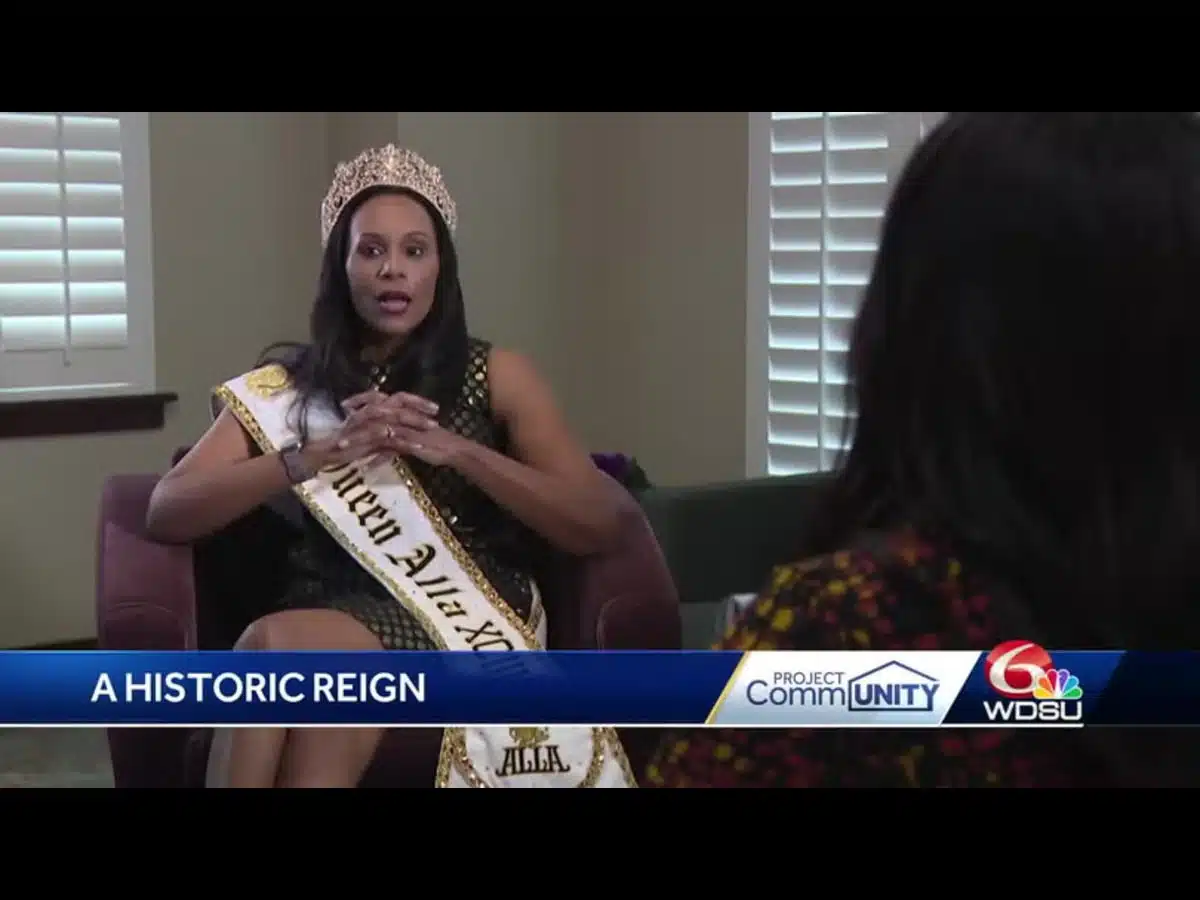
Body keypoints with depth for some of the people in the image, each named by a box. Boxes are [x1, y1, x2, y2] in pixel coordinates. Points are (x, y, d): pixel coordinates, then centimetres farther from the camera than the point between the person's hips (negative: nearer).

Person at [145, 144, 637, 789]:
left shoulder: (497, 376, 13)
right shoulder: (285, 386, 16)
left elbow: (597, 526, 2)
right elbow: (165, 512, 3)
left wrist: (457, 450, -10)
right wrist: (325, 455, -10)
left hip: (468, 615, -2)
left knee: (276, 644, -33)